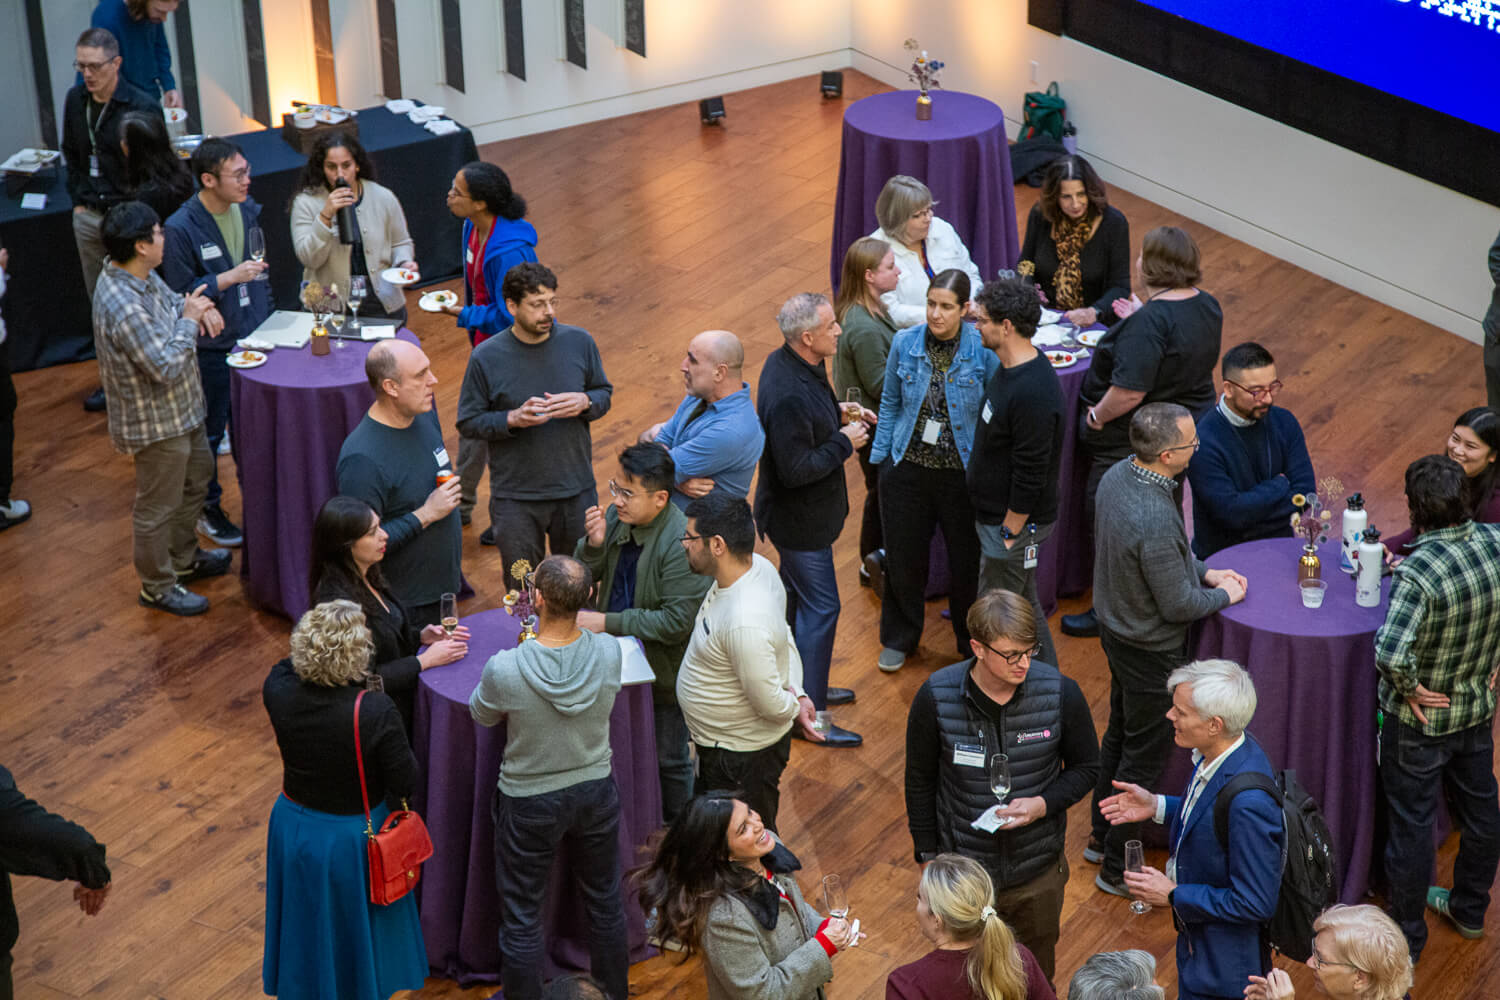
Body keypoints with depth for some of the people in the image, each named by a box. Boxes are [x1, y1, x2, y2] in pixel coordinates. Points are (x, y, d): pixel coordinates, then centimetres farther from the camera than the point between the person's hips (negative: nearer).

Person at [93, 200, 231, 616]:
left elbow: (171, 299, 16)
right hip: (156, 423, -10)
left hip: (182, 410, 10)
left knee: (196, 477, 29)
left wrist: (198, 307, -5)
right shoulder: (123, 308, -36)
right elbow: (167, 367, -33)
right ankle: (158, 586, 28)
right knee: (158, 507, 9)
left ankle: (184, 558, 48)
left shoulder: (141, 275, -5)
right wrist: (188, 322, -21)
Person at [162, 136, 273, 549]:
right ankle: (208, 508, 25)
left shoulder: (248, 210, 0)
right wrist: (230, 278, -25)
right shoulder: (180, 229, -20)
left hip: (254, 338, 6)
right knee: (209, 432, 9)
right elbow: (180, 294, -17)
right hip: (211, 349, -5)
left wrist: (267, 321, 15)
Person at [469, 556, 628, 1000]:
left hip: (531, 803, -4)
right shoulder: (609, 652, -21)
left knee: (522, 917, 16)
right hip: (596, 791, 4)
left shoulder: (504, 670, -31)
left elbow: (481, 715, -8)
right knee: (605, 901, 24)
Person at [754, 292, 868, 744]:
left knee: (798, 597, 23)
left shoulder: (789, 363, -2)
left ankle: (803, 688, 40)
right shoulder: (789, 396, -34)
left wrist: (840, 414, 2)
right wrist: (844, 442, -21)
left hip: (798, 514, 10)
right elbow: (796, 470, -31)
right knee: (821, 608, -1)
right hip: (799, 519, -10)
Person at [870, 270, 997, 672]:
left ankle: (972, 641, 35)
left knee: (966, 559, 12)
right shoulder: (905, 344, -6)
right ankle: (900, 638, 37)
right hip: (908, 468, 2)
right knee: (903, 556, 14)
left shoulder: (983, 351, -14)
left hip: (962, 473, -2)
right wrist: (879, 456, 8)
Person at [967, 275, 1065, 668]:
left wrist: (1010, 534, -19)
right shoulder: (1012, 367, 3)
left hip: (1016, 522, -10)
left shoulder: (1033, 393, -30)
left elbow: (1030, 475, -26)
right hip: (997, 515, 10)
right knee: (1024, 604, 23)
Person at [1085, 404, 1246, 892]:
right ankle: (1119, 866, 25)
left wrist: (1203, 571, 7)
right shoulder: (1155, 521, -37)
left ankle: (1102, 836, 44)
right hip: (1151, 651, -9)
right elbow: (1178, 605, -25)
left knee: (1119, 735, 26)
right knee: (1144, 755, 9)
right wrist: (1223, 595, -8)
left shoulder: (1117, 476, -8)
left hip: (1117, 628, 9)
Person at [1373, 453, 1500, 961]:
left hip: (1419, 718, -6)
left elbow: (1390, 654, -43)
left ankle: (1406, 937, 28)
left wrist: (1409, 687, -23)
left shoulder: (1417, 573, -33)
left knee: (1411, 824, 11)